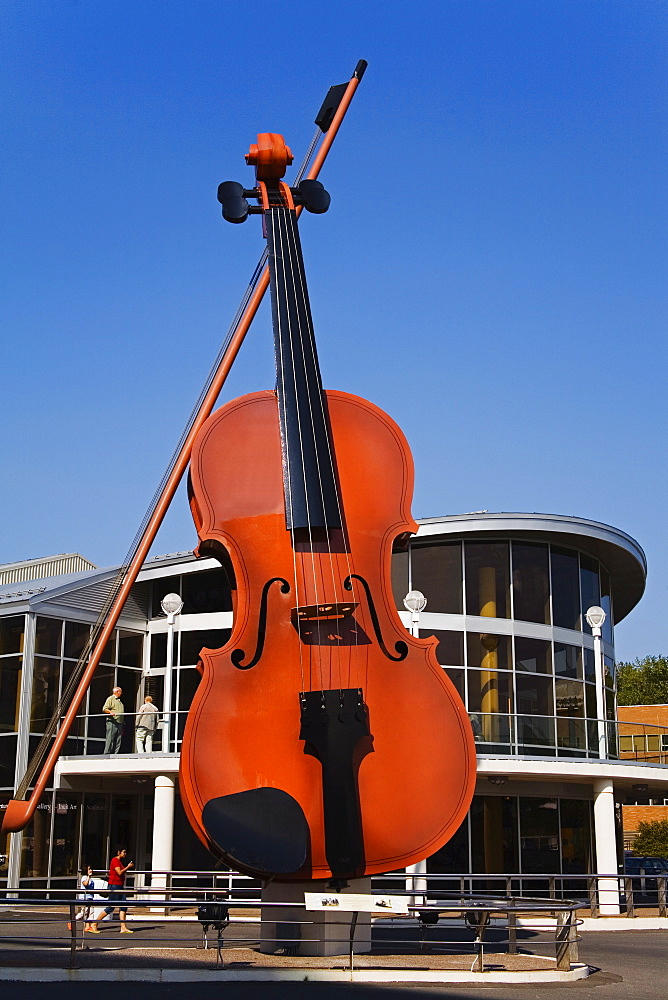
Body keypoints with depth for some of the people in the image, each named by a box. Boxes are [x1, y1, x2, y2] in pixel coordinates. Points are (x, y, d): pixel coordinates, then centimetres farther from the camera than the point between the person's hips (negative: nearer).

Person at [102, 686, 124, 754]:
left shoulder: (120, 701, 27)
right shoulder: (110, 699, 3)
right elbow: (104, 709, -7)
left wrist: (122, 728, 24)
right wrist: (110, 712, -28)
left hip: (119, 723, 8)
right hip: (112, 722, -8)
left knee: (118, 742, 1)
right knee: (110, 740, -11)